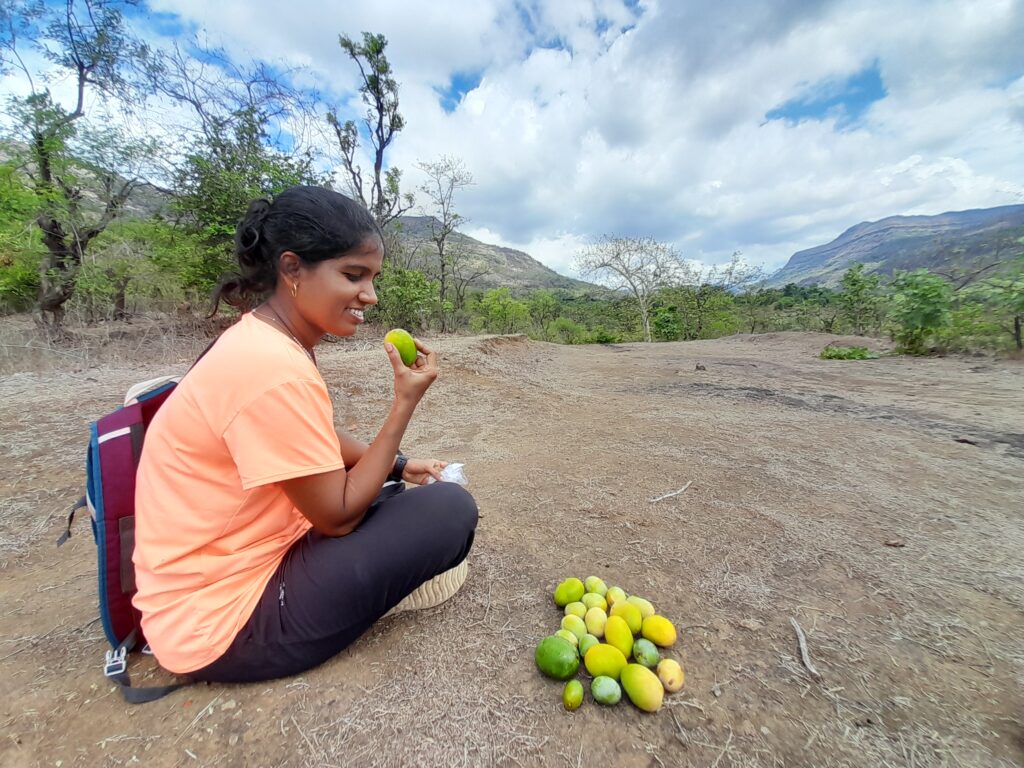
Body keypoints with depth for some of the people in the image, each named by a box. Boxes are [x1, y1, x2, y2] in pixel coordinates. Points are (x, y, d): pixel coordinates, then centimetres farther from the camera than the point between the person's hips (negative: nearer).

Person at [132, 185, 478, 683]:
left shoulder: (264, 338, 1)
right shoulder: (275, 368, -30)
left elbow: (323, 445, 12)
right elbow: (339, 516, -22)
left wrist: (397, 467, 2)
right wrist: (406, 402, -21)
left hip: (242, 558, 9)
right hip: (219, 621, -8)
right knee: (450, 510, -16)